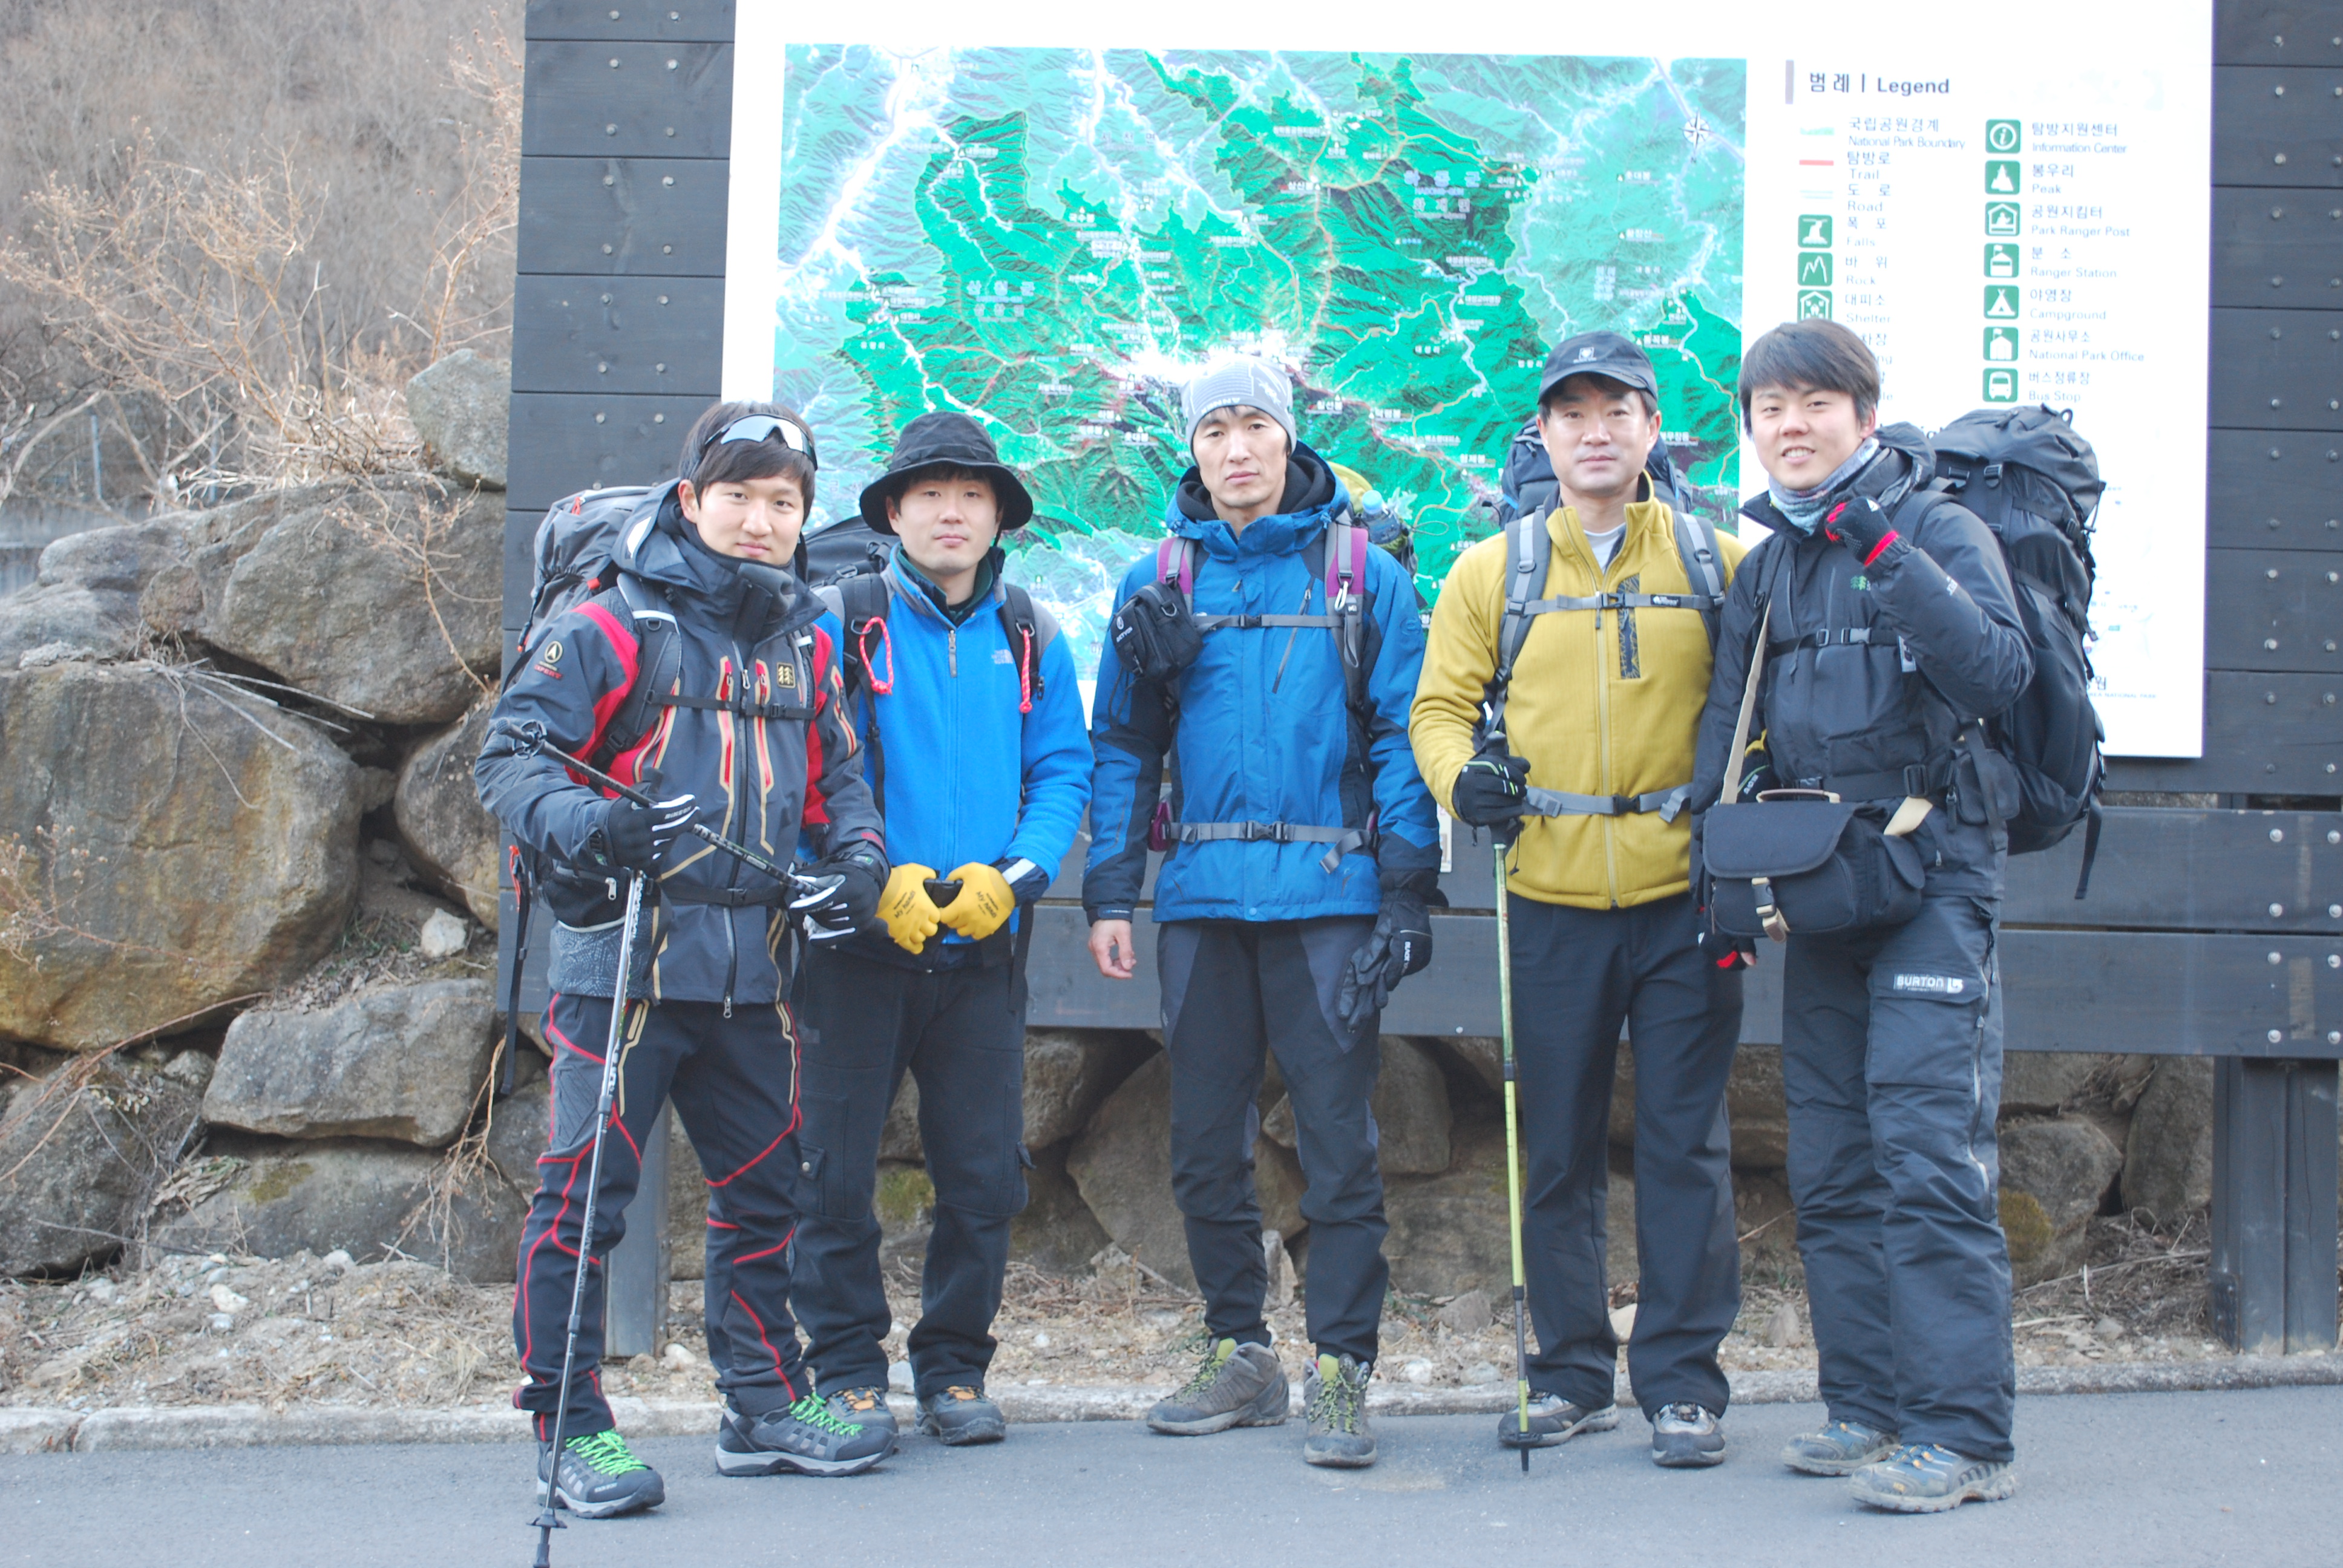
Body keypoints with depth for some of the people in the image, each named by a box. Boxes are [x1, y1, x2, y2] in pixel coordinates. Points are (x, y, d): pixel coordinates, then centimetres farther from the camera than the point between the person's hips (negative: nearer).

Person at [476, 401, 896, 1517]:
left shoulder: (806, 641, 13)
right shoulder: (609, 626, -6)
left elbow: (836, 773, 21)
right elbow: (508, 757, -10)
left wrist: (856, 855, 0)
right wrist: (578, 820, -30)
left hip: (753, 968, 6)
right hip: (621, 958, -6)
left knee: (762, 1191, 15)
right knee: (584, 1195, -4)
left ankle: (765, 1405, 30)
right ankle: (569, 1427, 9)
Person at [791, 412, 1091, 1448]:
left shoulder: (1029, 638, 10)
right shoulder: (840, 621, 1)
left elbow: (1064, 772, 7)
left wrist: (1012, 875, -10)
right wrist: (876, 882, -16)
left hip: (984, 946, 3)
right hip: (859, 937, -2)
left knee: (985, 1172, 6)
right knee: (838, 1168, 2)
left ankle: (953, 1368, 22)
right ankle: (847, 1370, 17)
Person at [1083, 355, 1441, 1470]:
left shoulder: (1364, 577, 4)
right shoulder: (1157, 584, 10)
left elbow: (1402, 738, 1)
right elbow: (1121, 746, 11)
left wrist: (1409, 894, -6)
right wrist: (1109, 893, 3)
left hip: (1327, 896, -3)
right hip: (1200, 897, 3)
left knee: (1338, 1139, -2)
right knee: (1205, 1144, 9)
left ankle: (1341, 1368, 6)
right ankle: (1239, 1356, 22)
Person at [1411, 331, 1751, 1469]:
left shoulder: (1719, 562, 4)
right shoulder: (1491, 572, 6)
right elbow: (1442, 704, 10)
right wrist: (1460, 774, -10)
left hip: (1685, 898, -1)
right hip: (1553, 902, 1)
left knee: (1684, 1142, 2)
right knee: (1559, 1147, 8)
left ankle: (1682, 1382, 13)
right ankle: (1573, 1373, 22)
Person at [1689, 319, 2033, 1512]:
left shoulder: (1940, 532, -4)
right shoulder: (1765, 569, 14)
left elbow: (2000, 672, -19)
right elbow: (1725, 722, 16)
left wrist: (1889, 558, -26)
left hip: (1933, 874, -7)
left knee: (1929, 1155, -12)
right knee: (1831, 1169, 10)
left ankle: (1960, 1435, -8)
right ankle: (1869, 1408, 20)